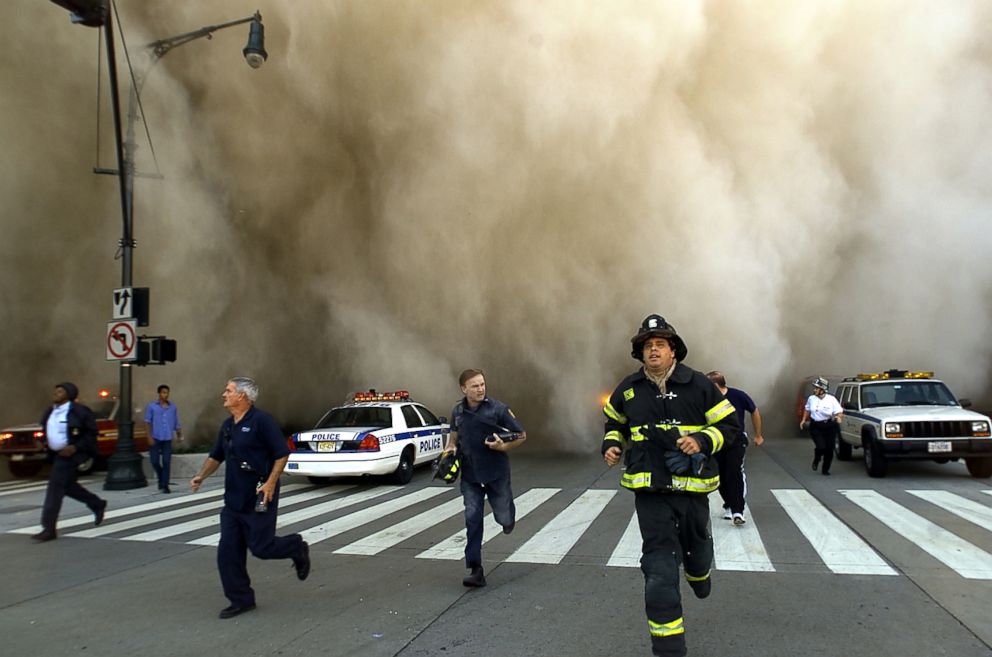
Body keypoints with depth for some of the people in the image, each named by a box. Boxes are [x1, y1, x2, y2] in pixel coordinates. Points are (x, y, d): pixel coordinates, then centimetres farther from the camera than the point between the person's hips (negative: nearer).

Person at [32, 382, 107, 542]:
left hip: (72, 453, -9)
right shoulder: (51, 412, 9)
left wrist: (75, 447, -21)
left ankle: (49, 529, -7)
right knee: (67, 485, 18)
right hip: (58, 454, 9)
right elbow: (47, 431, 23)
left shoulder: (79, 411, -14)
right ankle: (97, 505, 38)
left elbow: (92, 432, -13)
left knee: (55, 486, -12)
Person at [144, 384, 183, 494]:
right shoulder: (151, 406, 2)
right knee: (155, 461, 2)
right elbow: (147, 421, -1)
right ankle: (161, 479, 28)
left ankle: (165, 485, 2)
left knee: (166, 462, -3)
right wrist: (149, 436, -10)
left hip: (167, 439, 1)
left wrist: (179, 434, 3)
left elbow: (176, 423, 12)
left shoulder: (173, 407, 9)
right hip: (155, 438, -1)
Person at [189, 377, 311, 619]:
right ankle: (241, 599, 17)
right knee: (228, 551, 5)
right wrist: (201, 476, 7)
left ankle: (297, 547, 26)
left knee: (260, 546, -3)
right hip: (233, 499, 8)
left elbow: (282, 453, -16)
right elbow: (216, 456, 22)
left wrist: (271, 483, -23)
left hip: (258, 500, -8)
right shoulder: (227, 425, 11)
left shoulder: (261, 420, -14)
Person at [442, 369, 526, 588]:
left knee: (504, 518, 7)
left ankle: (508, 515, 46)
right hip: (470, 475, 3)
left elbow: (521, 435, -4)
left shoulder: (498, 409, -12)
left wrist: (503, 447, -21)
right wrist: (450, 447, 0)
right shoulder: (457, 411, 1)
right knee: (472, 519, -4)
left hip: (496, 473, -2)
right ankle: (475, 570, 2)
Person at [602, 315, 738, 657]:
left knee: (697, 544, 23)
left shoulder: (698, 384, -6)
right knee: (659, 567, -6)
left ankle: (698, 572, 62)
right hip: (649, 490, 0)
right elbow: (615, 421, 21)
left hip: (692, 486, 0)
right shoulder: (629, 389, 2)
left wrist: (702, 440, -19)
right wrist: (611, 444, 2)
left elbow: (729, 426, -1)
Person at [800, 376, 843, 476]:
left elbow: (840, 412, -9)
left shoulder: (832, 399, -7)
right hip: (815, 427, 0)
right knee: (821, 447, -17)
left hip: (829, 427, 0)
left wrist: (839, 417, -31)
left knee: (829, 449, 0)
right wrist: (803, 420, 10)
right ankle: (816, 461, 17)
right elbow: (807, 410, 18)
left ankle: (825, 469, 22)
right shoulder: (811, 398, 1)